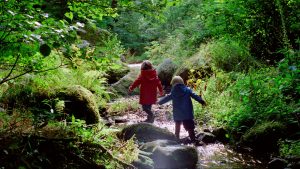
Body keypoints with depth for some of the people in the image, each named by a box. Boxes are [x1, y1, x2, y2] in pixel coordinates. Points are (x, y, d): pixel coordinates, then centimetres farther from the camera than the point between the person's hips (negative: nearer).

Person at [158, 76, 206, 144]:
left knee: (177, 125, 23)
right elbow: (195, 96, -6)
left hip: (177, 114, 2)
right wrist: (202, 101, -4)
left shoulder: (173, 92, 0)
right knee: (190, 127, -2)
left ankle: (177, 137, 34)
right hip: (187, 113, -2)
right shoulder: (187, 90, -2)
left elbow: (167, 98, 10)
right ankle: (194, 140, -9)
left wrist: (159, 102, 25)